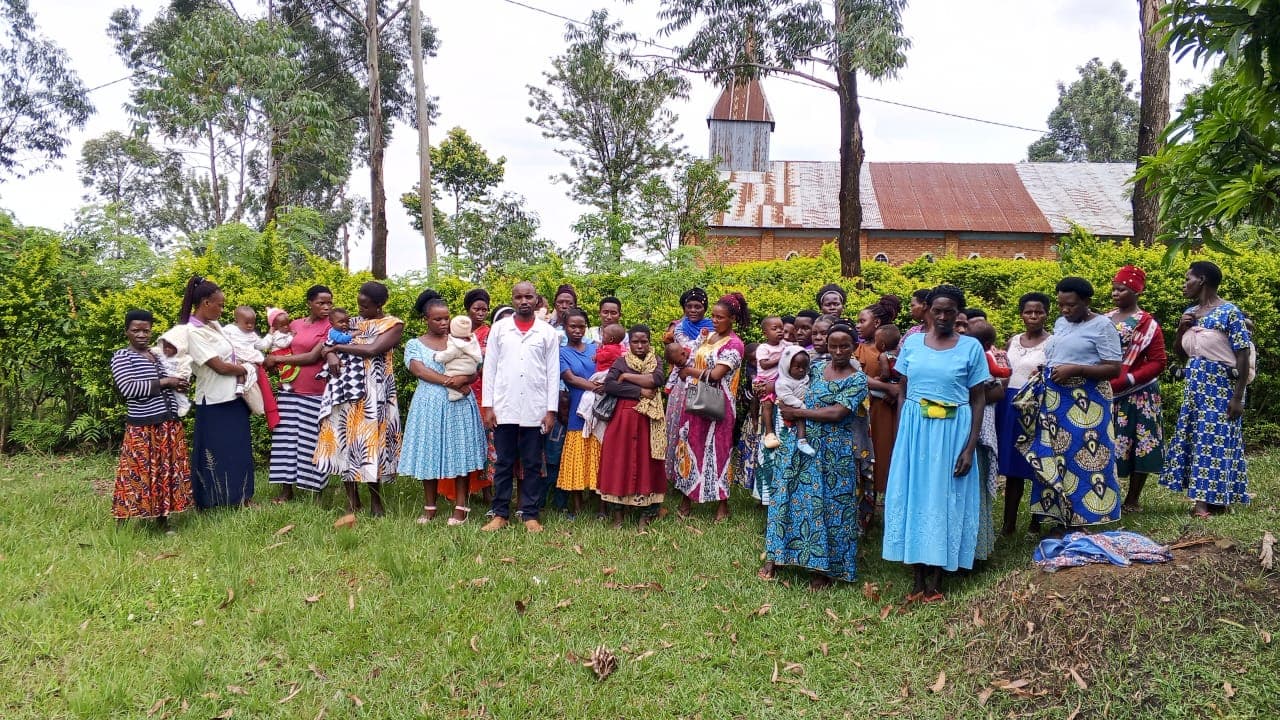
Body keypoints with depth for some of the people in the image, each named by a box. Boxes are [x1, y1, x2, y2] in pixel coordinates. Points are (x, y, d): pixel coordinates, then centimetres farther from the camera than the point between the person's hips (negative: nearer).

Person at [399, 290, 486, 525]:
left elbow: (474, 372, 0)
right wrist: (450, 381, -18)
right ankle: (429, 507, 12)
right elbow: (420, 370, -10)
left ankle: (461, 506, 4)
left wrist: (463, 379, -22)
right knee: (428, 454, 2)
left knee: (459, 451, -1)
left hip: (459, 405, 0)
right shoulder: (414, 344, 6)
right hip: (429, 405, 0)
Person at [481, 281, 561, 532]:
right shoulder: (499, 328, 7)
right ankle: (500, 514, 12)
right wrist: (487, 406, 0)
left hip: (535, 410, 0)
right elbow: (489, 368, 6)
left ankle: (530, 515, 12)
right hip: (504, 408, 0)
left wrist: (551, 410, -2)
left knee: (532, 464, 5)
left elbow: (553, 373, 4)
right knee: (503, 463, 5)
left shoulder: (548, 332, 5)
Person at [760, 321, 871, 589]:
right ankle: (773, 557, 19)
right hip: (799, 444, 5)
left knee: (827, 504, 3)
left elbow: (837, 413, -17)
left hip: (833, 453, -4)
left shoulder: (857, 380, -6)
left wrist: (797, 413, -12)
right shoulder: (816, 368, 9)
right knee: (788, 496, 8)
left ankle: (824, 567, 15)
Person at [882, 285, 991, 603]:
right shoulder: (912, 342, 5)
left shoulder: (971, 347, -1)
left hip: (952, 432, -2)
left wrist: (970, 447, -8)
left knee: (944, 499, 4)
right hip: (914, 429, 2)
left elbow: (978, 400, -1)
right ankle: (918, 579, 17)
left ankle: (935, 580, 16)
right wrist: (900, 436, 2)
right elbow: (903, 392, 9)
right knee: (912, 496, 5)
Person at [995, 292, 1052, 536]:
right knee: (1012, 468, 9)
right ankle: (1009, 524, 17)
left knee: (1038, 468, 3)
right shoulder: (1013, 341, 11)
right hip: (1010, 407, 5)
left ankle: (1036, 524, 15)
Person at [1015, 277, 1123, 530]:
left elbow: (1114, 369, -10)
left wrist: (1076, 370, -19)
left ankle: (1085, 520, 0)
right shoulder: (1060, 323, 15)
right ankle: (1062, 518, 16)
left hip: (1086, 403, -7)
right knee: (1054, 457, 8)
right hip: (1054, 400, 7)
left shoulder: (1102, 325, -6)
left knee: (1083, 457, -7)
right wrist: (1043, 372, 6)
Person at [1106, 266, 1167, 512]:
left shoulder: (1147, 324, -5)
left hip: (1137, 395, -4)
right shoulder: (1105, 320, 9)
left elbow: (1158, 363, -8)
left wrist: (1127, 380, -19)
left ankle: (1132, 500, 13)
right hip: (1105, 394, 4)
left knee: (1138, 444, 2)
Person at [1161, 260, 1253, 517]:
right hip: (1195, 387, 8)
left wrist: (1237, 396, -17)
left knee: (1216, 440, -4)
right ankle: (1205, 498, 15)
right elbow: (1179, 353, 18)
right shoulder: (1190, 313, 11)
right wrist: (1181, 329, -1)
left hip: (1220, 387, -7)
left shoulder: (1229, 312, -11)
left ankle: (1215, 499, 3)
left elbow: (1242, 355, -13)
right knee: (1194, 438, 7)